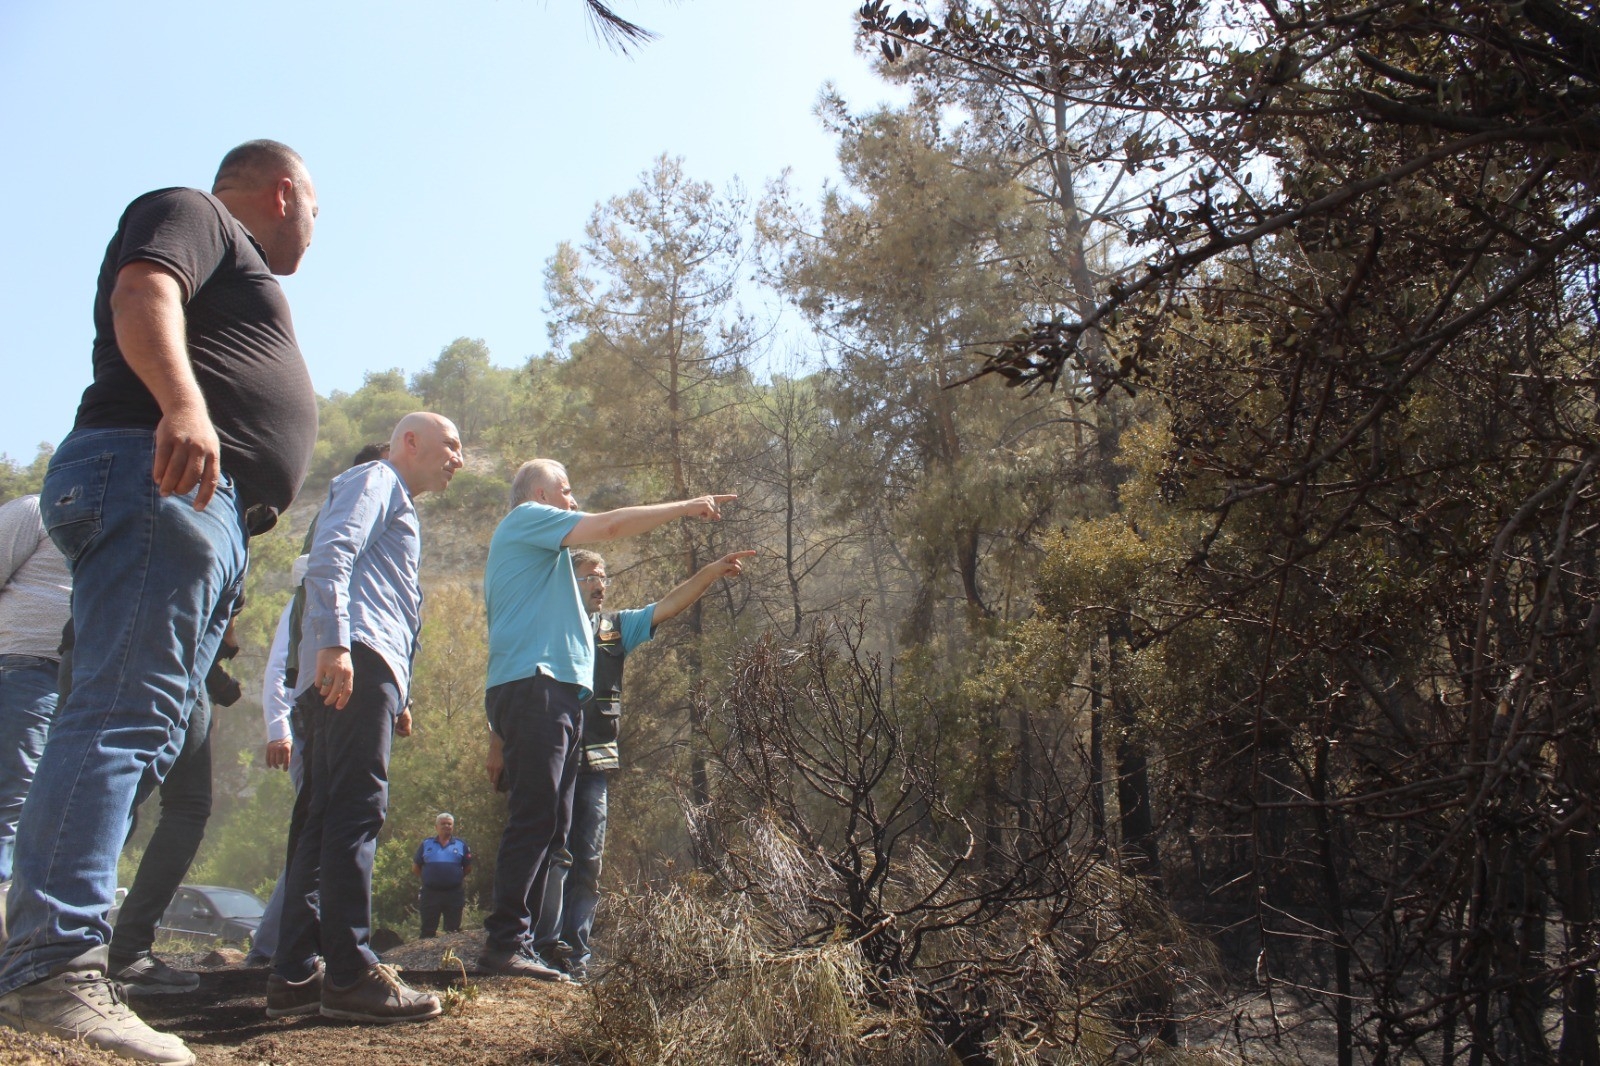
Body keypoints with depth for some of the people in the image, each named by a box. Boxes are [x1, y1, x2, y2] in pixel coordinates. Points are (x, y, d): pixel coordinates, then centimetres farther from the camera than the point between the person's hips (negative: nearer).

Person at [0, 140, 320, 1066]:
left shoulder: (238, 275, 36)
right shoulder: (192, 213, 9)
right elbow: (143, 292, -12)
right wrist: (181, 401, -30)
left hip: (210, 519, 10)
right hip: (157, 481, -10)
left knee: (145, 734, 2)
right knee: (125, 713, -20)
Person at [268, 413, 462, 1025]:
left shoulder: (399, 508, 36)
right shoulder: (375, 480, 7)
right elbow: (330, 556, -11)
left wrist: (396, 697, 24)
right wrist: (334, 643, -24)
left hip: (348, 673, 10)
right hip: (356, 660, -10)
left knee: (324, 821, 5)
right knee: (356, 811, -15)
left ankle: (294, 977, 5)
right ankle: (350, 975, -18)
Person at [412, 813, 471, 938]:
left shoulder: (461, 845, 8)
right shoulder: (426, 844, 9)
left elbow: (468, 868, 11)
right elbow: (415, 868, 11)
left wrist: (456, 877, 4)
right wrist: (428, 878, 5)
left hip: (454, 894, 0)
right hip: (430, 893, 0)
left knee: (453, 930, 6)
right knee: (428, 931, 3)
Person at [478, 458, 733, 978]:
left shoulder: (532, 542, 32)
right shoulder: (526, 517, 3)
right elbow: (611, 525, -7)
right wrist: (687, 506, -1)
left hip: (550, 693, 10)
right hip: (533, 684, -10)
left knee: (549, 825, 5)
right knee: (535, 818, -16)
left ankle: (515, 943, 5)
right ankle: (506, 941, -18)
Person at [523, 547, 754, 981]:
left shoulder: (616, 627, 15)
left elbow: (667, 606, 7)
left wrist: (713, 571, -5)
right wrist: (497, 747, -1)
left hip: (596, 763, 4)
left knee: (587, 861, 4)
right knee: (554, 854, -9)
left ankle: (575, 953, 9)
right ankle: (547, 947, -6)